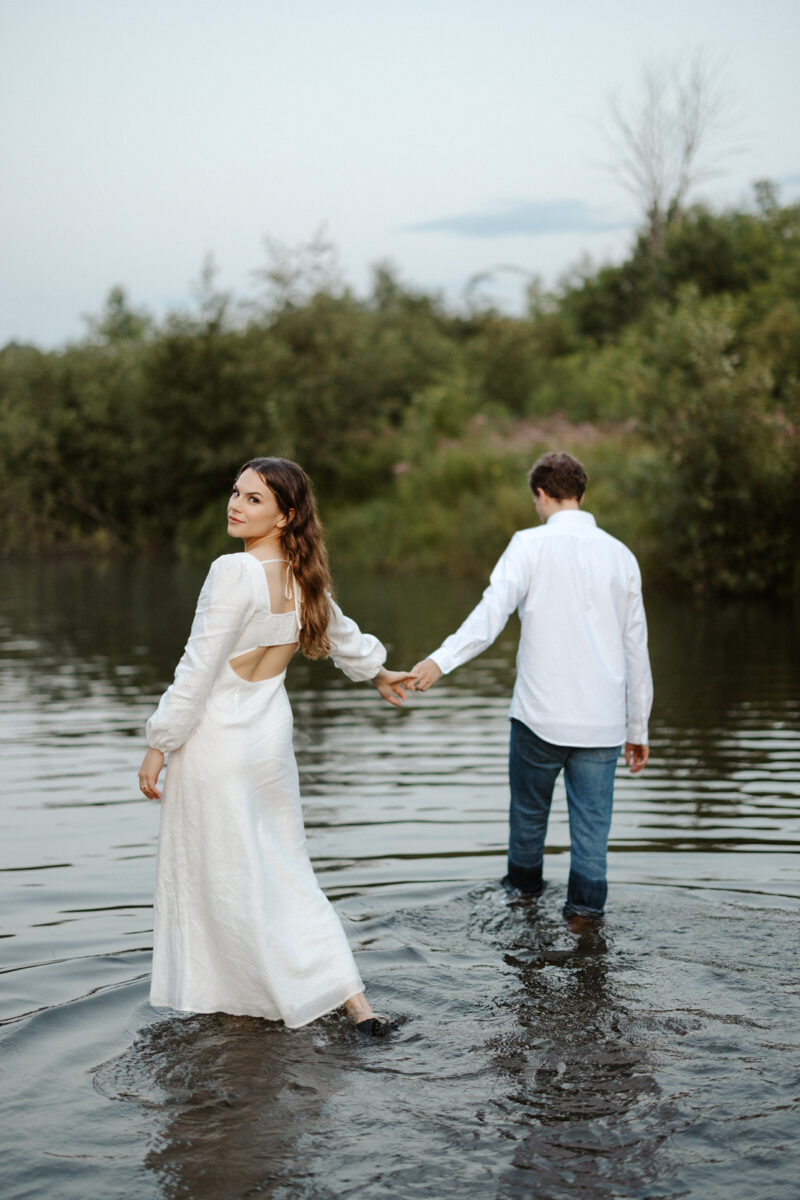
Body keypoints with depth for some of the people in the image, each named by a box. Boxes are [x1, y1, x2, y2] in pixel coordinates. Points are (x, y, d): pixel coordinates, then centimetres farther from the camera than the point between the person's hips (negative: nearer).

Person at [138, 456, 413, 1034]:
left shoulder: (235, 572, -20)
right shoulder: (302, 576, 4)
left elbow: (200, 668, -18)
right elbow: (341, 632, 22)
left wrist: (160, 743, -11)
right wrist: (378, 671, 42)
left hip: (217, 742, -7)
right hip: (272, 734, 8)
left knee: (224, 874, 5)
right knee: (284, 871, 14)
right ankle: (354, 1000, 13)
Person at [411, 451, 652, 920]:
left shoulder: (531, 544, -4)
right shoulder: (620, 554, 9)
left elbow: (493, 610, -21)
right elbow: (637, 649, 11)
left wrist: (442, 659, -28)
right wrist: (638, 728, 18)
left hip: (541, 714, -2)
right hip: (602, 719, 2)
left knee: (529, 808, 19)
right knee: (592, 820, 6)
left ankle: (524, 888, 38)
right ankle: (585, 908, -1)